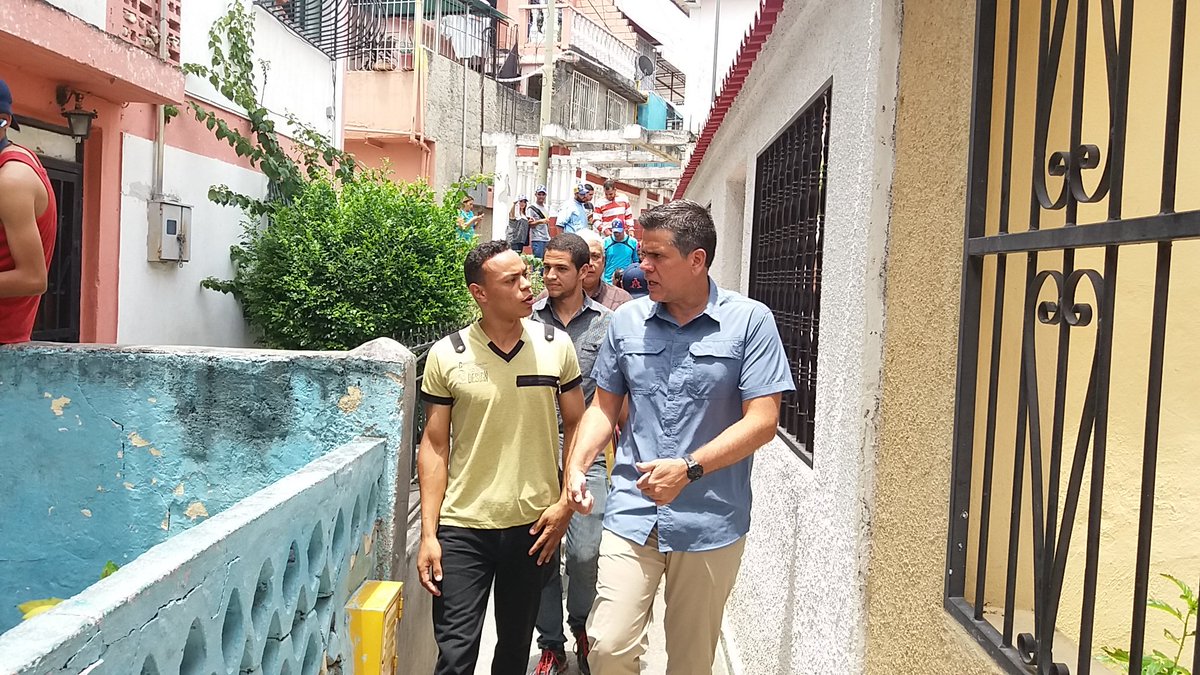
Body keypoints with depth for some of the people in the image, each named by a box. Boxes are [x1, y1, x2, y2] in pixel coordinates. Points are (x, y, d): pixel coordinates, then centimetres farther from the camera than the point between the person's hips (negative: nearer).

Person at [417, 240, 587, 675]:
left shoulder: (556, 346, -2)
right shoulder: (446, 355, -6)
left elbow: (576, 425, 6)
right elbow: (434, 446, -1)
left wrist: (566, 504, -3)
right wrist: (428, 534, -5)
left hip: (535, 525, 2)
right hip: (462, 529, -1)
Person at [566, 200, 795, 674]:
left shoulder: (750, 321, -7)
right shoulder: (626, 321, 4)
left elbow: (761, 421, -11)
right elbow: (604, 407, 12)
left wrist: (689, 468, -21)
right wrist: (576, 466, -5)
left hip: (712, 523, -2)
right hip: (631, 514, 2)